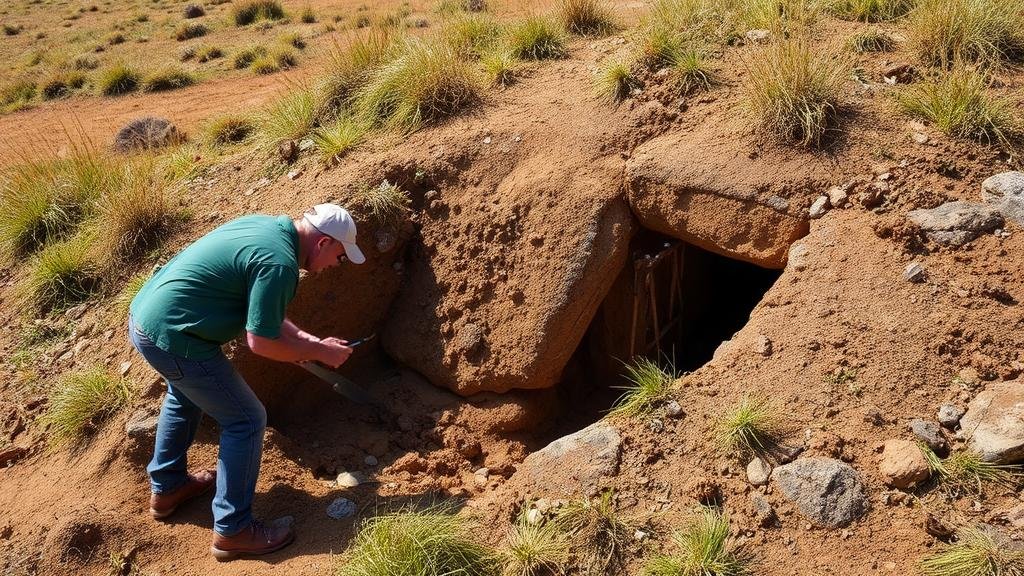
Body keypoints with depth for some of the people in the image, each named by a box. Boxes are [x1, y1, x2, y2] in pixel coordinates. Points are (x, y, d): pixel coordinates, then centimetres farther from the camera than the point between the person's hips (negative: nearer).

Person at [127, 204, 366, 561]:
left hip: (143, 316, 10)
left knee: (185, 397, 33)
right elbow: (262, 341, -18)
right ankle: (232, 531, 12)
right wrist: (320, 351, -6)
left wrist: (307, 340, 10)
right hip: (172, 337, -10)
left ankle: (166, 488, 49)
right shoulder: (279, 262, -22)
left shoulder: (267, 225, 8)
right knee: (246, 421, 2)